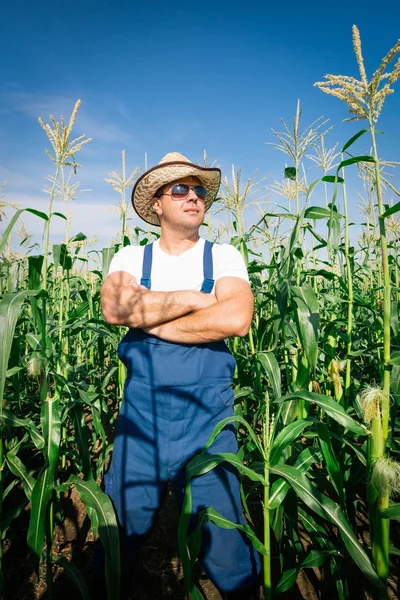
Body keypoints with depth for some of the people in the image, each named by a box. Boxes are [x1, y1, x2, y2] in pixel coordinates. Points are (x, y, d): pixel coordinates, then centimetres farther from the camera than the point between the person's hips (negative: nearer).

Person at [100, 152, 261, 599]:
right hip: (141, 415, 2)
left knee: (226, 550, 10)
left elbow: (236, 318, -17)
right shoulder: (131, 257, 5)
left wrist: (148, 318, -12)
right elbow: (113, 308, -16)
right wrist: (199, 298, -12)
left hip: (207, 417, -1)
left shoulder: (223, 256, 2)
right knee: (119, 535, 16)